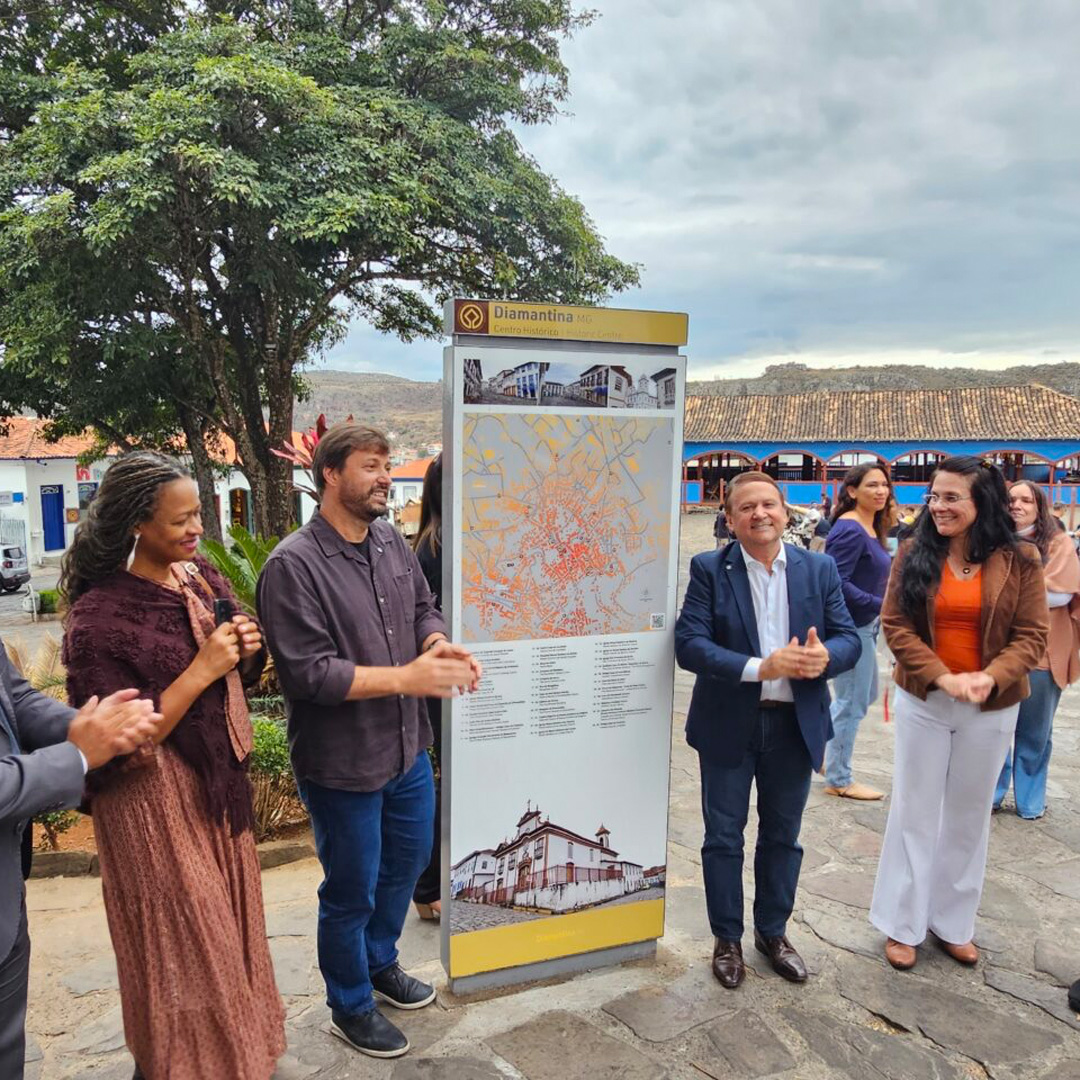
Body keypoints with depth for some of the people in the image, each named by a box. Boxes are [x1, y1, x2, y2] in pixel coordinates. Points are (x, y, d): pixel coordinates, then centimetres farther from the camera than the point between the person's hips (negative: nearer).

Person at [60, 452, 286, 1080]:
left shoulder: (202, 576, 0)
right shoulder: (100, 615, -20)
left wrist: (249, 651, -10)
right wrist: (200, 671, -25)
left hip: (222, 780, 7)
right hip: (157, 798, -7)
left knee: (233, 921, 21)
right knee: (185, 941, 10)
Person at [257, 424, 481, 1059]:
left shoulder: (392, 541, 0)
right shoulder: (294, 565, -21)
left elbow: (424, 608, 11)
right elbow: (308, 672, -24)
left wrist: (442, 646, -11)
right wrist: (406, 678, -26)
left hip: (409, 747, 7)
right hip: (343, 764, -7)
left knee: (408, 861, 25)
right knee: (352, 891, 13)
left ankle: (380, 963, 52)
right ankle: (350, 1008, 41)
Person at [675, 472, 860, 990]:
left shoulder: (819, 568, 1)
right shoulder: (709, 569, -8)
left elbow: (849, 638, 0)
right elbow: (689, 643, -16)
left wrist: (825, 656, -24)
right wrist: (759, 668, -27)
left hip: (796, 724, 3)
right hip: (729, 724, -2)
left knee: (783, 834, 18)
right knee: (724, 836, 10)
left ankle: (773, 932, 39)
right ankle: (727, 939, 31)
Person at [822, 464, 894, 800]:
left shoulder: (871, 528, 10)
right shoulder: (850, 530, -19)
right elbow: (837, 583, -26)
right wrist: (880, 605, -24)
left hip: (864, 626, 10)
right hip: (849, 627, -10)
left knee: (865, 695, 22)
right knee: (852, 703, 2)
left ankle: (821, 750, 35)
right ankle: (838, 781, 17)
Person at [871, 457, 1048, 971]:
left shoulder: (1019, 561, -6)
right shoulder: (914, 554, -5)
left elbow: (1031, 636, -6)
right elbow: (895, 626, -8)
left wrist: (990, 678, -23)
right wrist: (942, 677, -20)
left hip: (992, 709, 1)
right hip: (923, 702, 0)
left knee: (969, 816, 15)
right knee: (915, 812, 9)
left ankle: (952, 922, 33)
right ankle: (902, 924, 23)